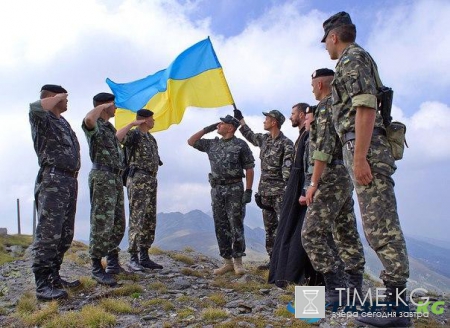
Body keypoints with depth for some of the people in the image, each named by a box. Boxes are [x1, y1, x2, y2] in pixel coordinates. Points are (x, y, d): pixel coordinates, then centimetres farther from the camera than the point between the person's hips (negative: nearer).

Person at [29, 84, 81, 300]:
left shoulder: (63, 122, 23)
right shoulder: (42, 119, -2)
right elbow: (35, 107, -28)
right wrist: (57, 98, -9)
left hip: (70, 181, 9)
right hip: (53, 181, -9)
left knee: (65, 235, 11)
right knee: (48, 233, -11)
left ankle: (53, 277, 19)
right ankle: (42, 285, -8)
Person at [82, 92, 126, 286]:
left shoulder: (109, 127, 21)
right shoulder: (95, 126, -7)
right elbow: (88, 119, -32)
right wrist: (103, 106, -16)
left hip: (116, 178, 9)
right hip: (102, 177, -9)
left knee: (118, 224, 12)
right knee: (102, 224, -9)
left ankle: (113, 263, 22)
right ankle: (97, 268, -3)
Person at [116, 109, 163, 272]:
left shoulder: (151, 138, 21)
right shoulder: (133, 134, -3)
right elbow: (116, 137, -25)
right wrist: (132, 123, -16)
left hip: (151, 181, 8)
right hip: (138, 180, -8)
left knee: (149, 221, 8)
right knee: (137, 220, -9)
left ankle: (144, 257, 14)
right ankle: (133, 258, -4)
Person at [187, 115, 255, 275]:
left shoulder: (241, 145, -3)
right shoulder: (212, 144, 12)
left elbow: (249, 169, -5)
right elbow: (191, 141, 18)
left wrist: (248, 191, -12)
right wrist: (207, 129, 9)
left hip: (235, 189, -5)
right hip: (217, 189, 5)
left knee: (236, 225, -3)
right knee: (221, 226, 6)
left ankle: (238, 261, 7)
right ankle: (227, 261, 15)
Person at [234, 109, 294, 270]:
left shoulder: (286, 144, -10)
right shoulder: (263, 139, 12)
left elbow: (288, 169, -16)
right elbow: (250, 135, 33)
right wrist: (240, 119, 36)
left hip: (280, 191, -8)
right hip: (265, 190, 8)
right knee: (269, 227, 11)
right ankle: (273, 259, 19)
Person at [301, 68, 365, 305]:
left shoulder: (326, 106, -8)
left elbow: (324, 147, -19)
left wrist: (313, 183, -20)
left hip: (330, 179, -10)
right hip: (346, 178, 10)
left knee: (312, 234, -10)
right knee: (347, 236, 9)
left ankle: (335, 290, -11)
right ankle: (354, 290, 14)